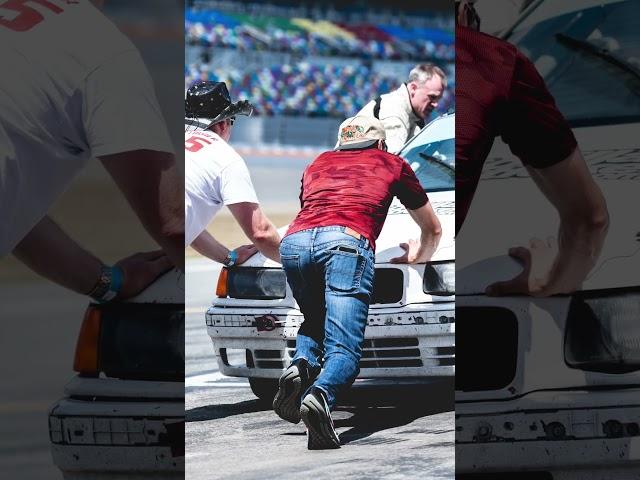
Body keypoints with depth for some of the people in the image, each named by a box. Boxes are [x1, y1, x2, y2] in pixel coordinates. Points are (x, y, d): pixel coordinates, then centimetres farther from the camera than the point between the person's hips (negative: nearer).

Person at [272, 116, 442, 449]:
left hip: (294, 241, 3)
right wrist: (417, 257, 63)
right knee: (343, 349, -11)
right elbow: (433, 229, 43)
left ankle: (301, 365, -5)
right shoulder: (392, 164, 32)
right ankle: (319, 395, -43)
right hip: (346, 242, -3)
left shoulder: (318, 164, 38)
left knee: (314, 322, 28)